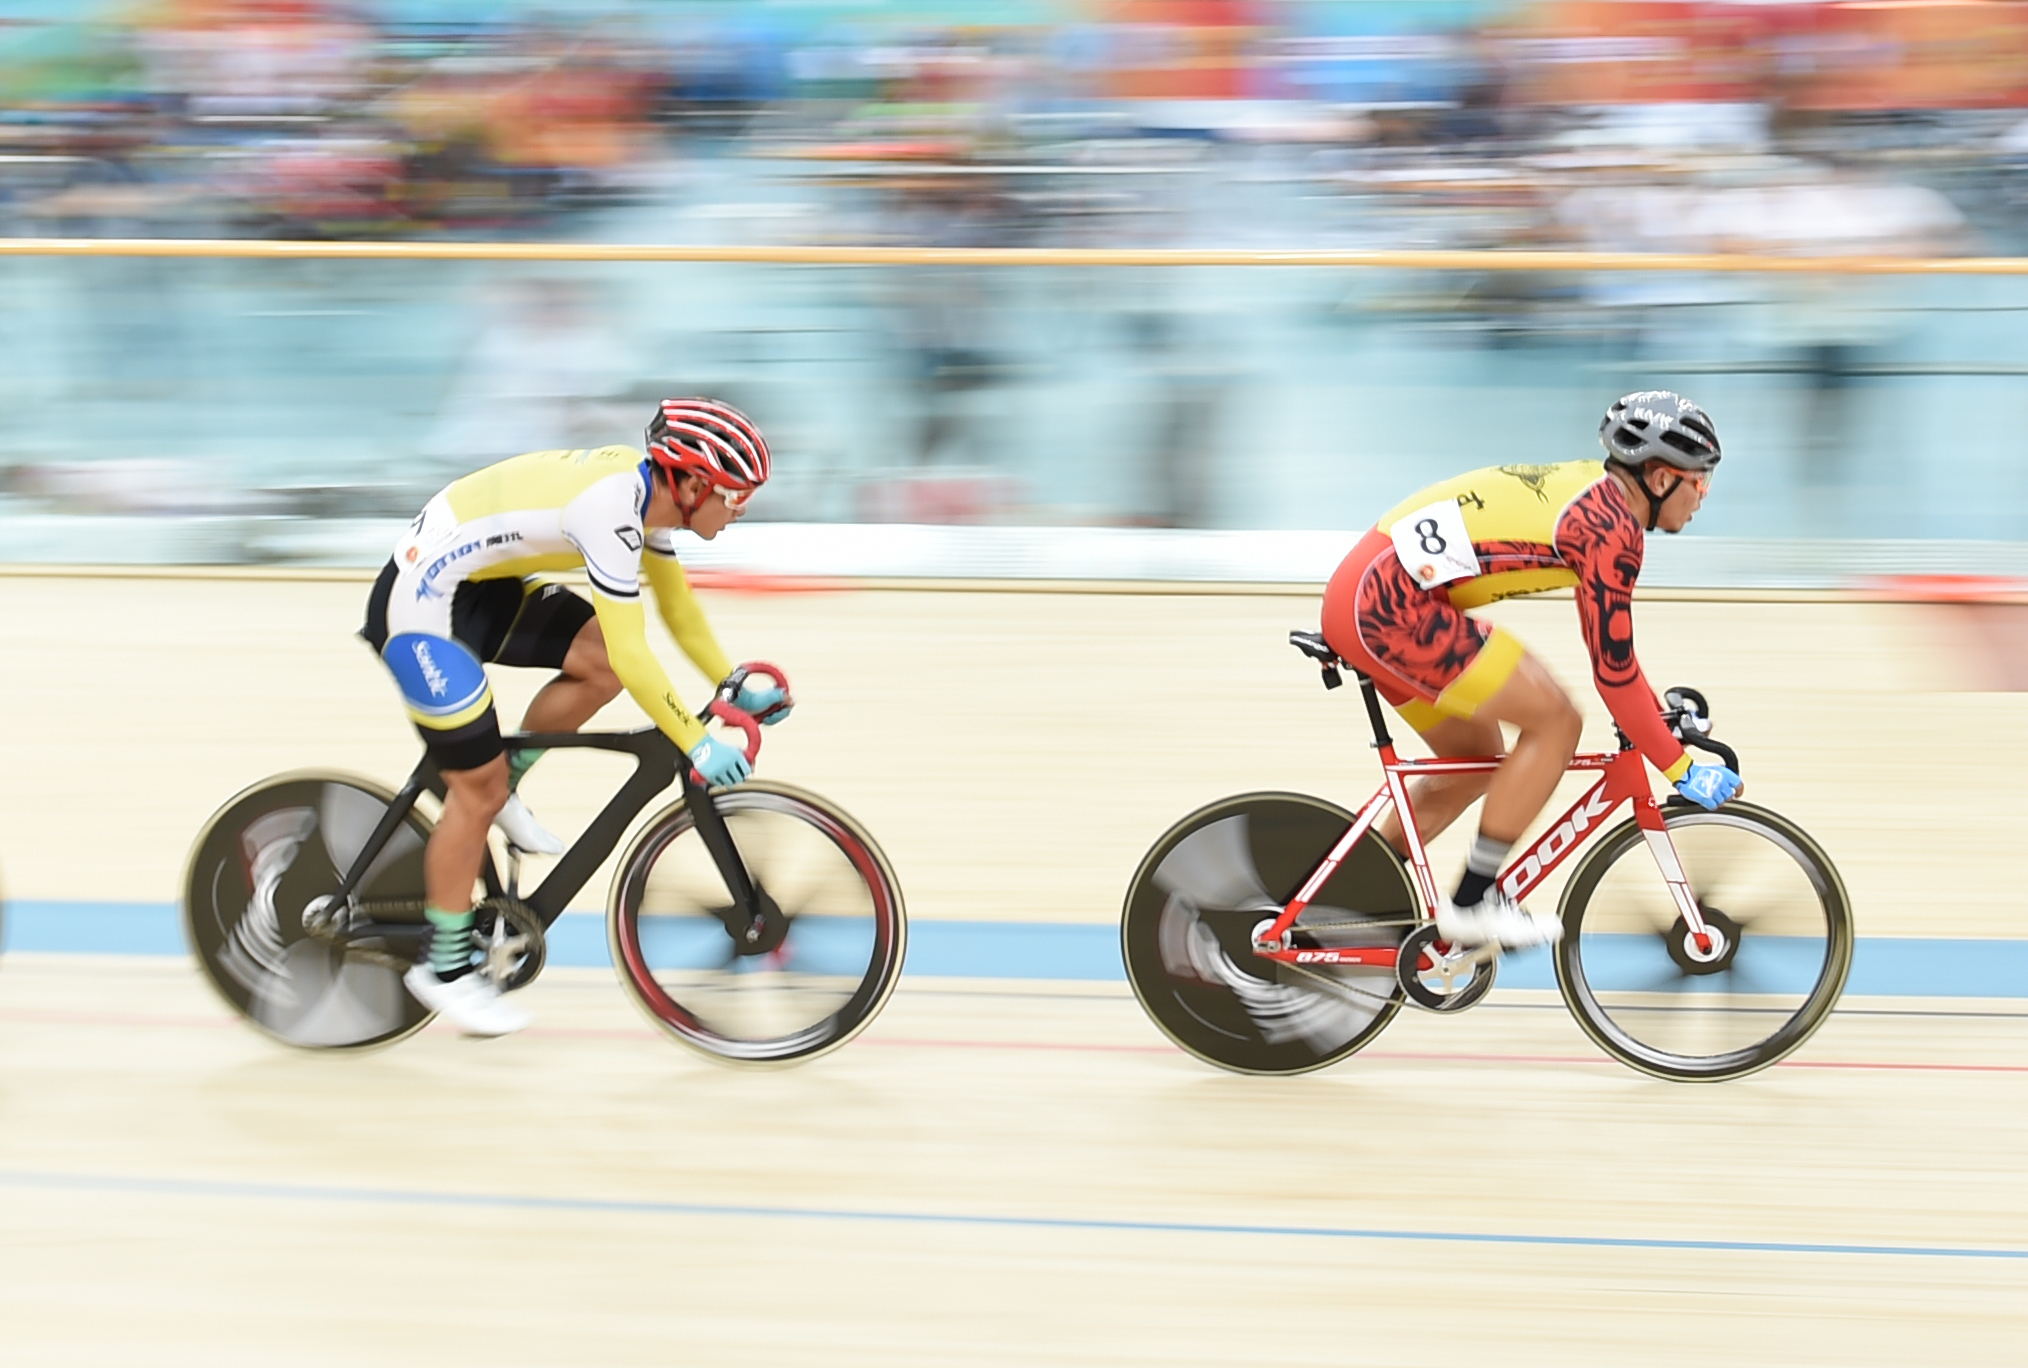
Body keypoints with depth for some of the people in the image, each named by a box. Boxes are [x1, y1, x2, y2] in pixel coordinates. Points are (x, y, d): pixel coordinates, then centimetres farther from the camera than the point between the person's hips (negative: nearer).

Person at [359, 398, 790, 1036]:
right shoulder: (611, 508, -28)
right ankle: (443, 966, 11)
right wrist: (698, 744, -22)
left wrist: (736, 687, 9)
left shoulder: (647, 491, 0)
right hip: (417, 606, -9)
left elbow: (680, 611, 14)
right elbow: (632, 655, -28)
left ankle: (495, 788, 13)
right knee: (480, 788, -4)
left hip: (475, 589, 9)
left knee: (601, 662, -2)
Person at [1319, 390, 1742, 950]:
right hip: (1392, 607, -10)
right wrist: (1683, 771, -6)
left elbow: (1613, 643, 30)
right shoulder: (1612, 525, -12)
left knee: (1478, 762, 20)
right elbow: (1612, 668, -12)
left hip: (1363, 595, 10)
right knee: (1556, 721, -7)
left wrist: (1659, 712, 32)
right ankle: (1474, 902, 0)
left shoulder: (1590, 490, 18)